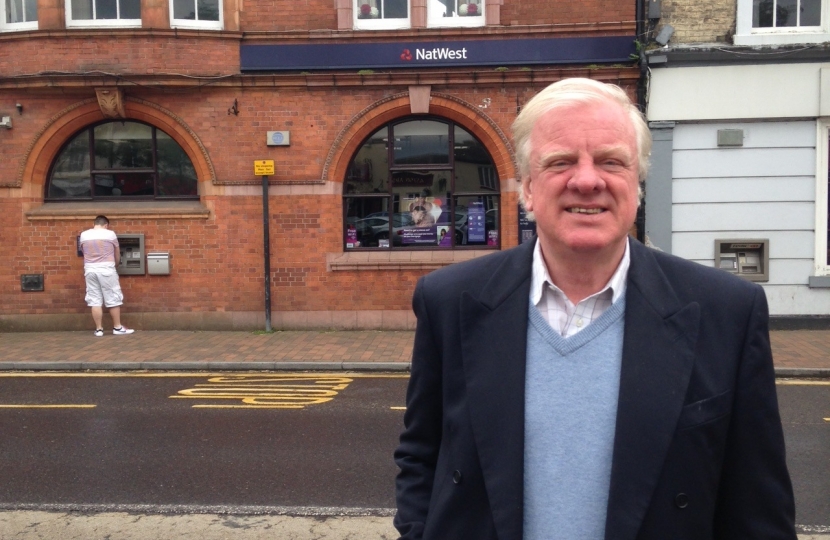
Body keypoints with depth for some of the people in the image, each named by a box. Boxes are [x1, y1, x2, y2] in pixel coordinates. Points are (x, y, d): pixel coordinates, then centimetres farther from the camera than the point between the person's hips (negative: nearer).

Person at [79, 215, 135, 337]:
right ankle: (117, 327, 9)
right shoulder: (110, 234, -1)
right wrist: (115, 265, 29)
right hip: (106, 269, -3)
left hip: (90, 269, 3)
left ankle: (99, 329, 6)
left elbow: (83, 251, 15)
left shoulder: (84, 235, 6)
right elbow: (117, 255, 10)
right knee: (113, 299, 5)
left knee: (95, 301, 5)